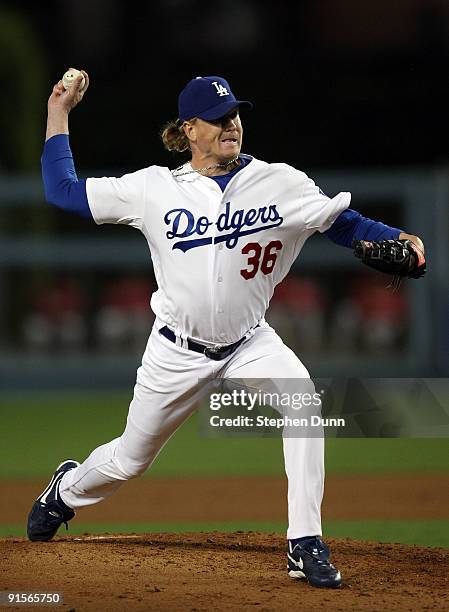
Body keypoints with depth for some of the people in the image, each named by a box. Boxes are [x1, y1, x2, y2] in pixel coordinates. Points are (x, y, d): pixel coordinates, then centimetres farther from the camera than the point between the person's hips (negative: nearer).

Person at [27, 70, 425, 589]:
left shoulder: (280, 184, -7)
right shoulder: (154, 188, -7)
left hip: (250, 345, 0)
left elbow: (344, 224, -6)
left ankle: (305, 546, -23)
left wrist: (398, 239, -24)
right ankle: (67, 491, 48)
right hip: (177, 351, 0)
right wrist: (58, 114, -3)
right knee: (129, 460, 11)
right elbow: (62, 191, -3)